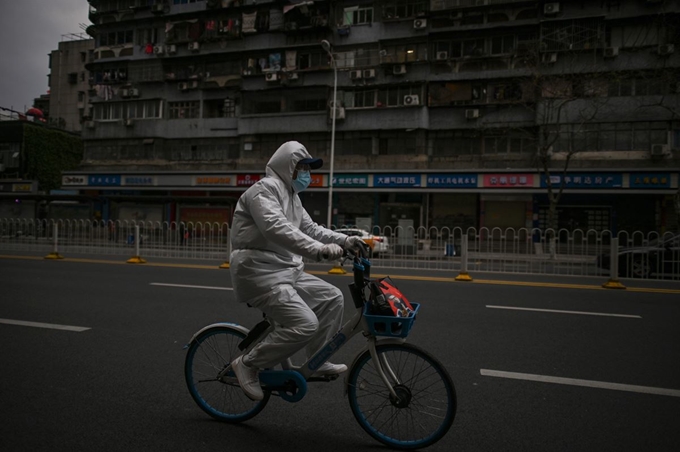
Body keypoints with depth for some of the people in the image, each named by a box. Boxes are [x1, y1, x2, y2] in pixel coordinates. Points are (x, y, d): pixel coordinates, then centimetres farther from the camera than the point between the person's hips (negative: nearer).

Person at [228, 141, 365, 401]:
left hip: (287, 271, 10)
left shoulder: (290, 195, 20)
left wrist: (345, 240, 9)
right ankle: (248, 364, -3)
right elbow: (277, 229, -30)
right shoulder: (265, 189, -14)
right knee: (305, 324, -20)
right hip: (260, 273, -10)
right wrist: (319, 250, -40)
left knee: (332, 297, 8)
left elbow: (309, 228, 21)